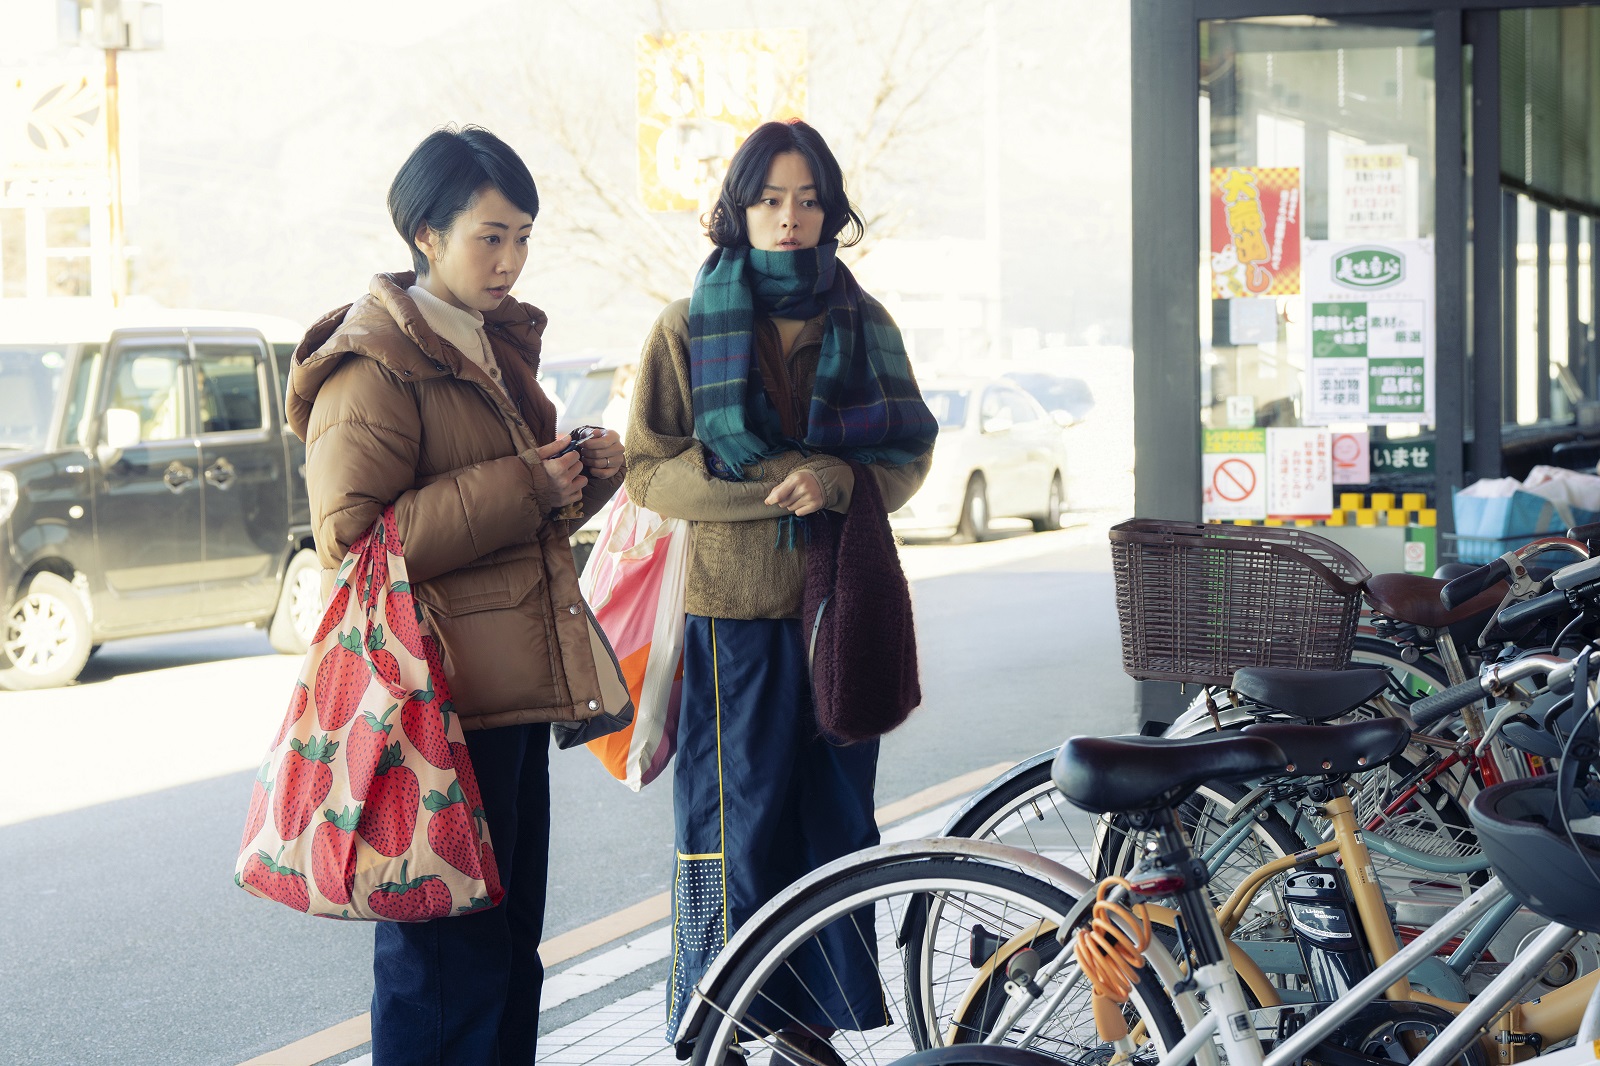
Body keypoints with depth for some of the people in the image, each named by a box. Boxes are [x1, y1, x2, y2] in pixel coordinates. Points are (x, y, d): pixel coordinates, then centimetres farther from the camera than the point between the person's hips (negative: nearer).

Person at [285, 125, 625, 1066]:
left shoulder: (496, 347, 18)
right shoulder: (374, 369, -11)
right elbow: (349, 538, -20)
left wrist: (586, 474, 7)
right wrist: (518, 487, -20)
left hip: (515, 687, 9)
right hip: (445, 704, -9)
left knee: (512, 943, 13)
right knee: (449, 955, -8)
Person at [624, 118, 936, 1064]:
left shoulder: (863, 323, 11)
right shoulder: (689, 329, 2)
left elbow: (910, 454, 9)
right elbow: (648, 470, -1)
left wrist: (837, 481, -12)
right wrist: (773, 483, -14)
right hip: (733, 608, -3)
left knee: (836, 819, 6)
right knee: (738, 821, -3)